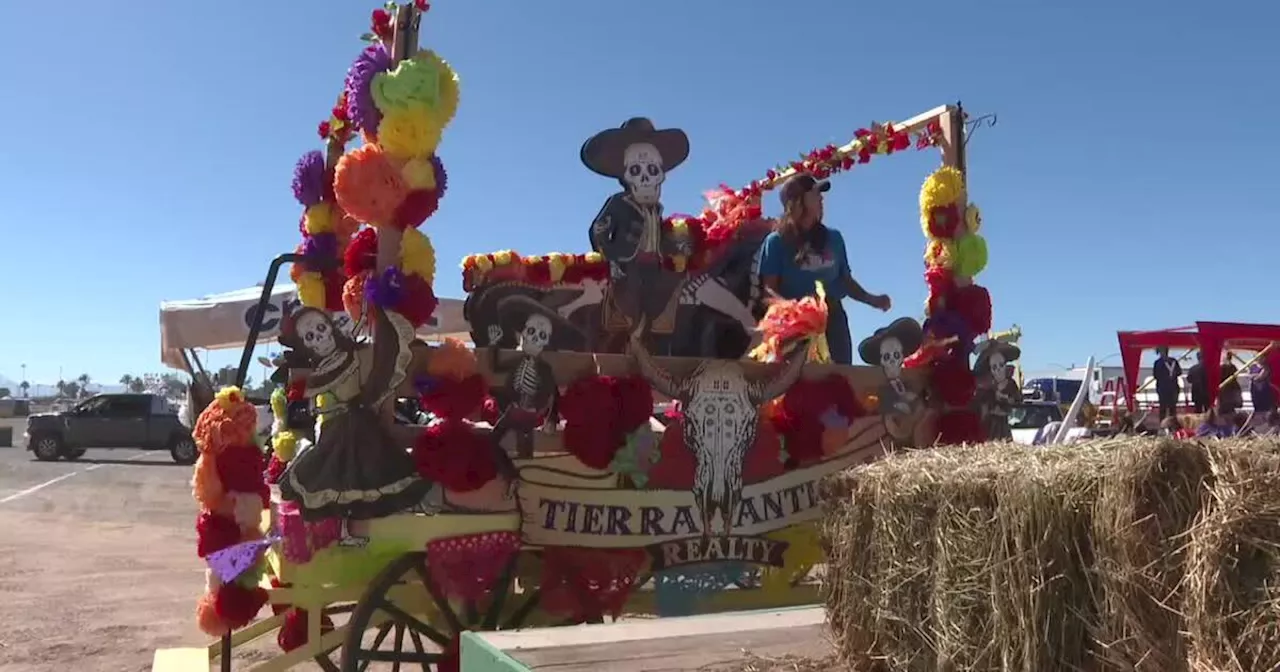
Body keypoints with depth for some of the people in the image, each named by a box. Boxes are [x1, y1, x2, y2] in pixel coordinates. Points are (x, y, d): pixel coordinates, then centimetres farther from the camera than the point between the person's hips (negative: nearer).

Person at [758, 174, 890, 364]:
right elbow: (769, 288, -5)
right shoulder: (777, 242, 1)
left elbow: (845, 280, 22)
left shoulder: (832, 238, 15)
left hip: (832, 318, 5)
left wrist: (871, 299, 8)